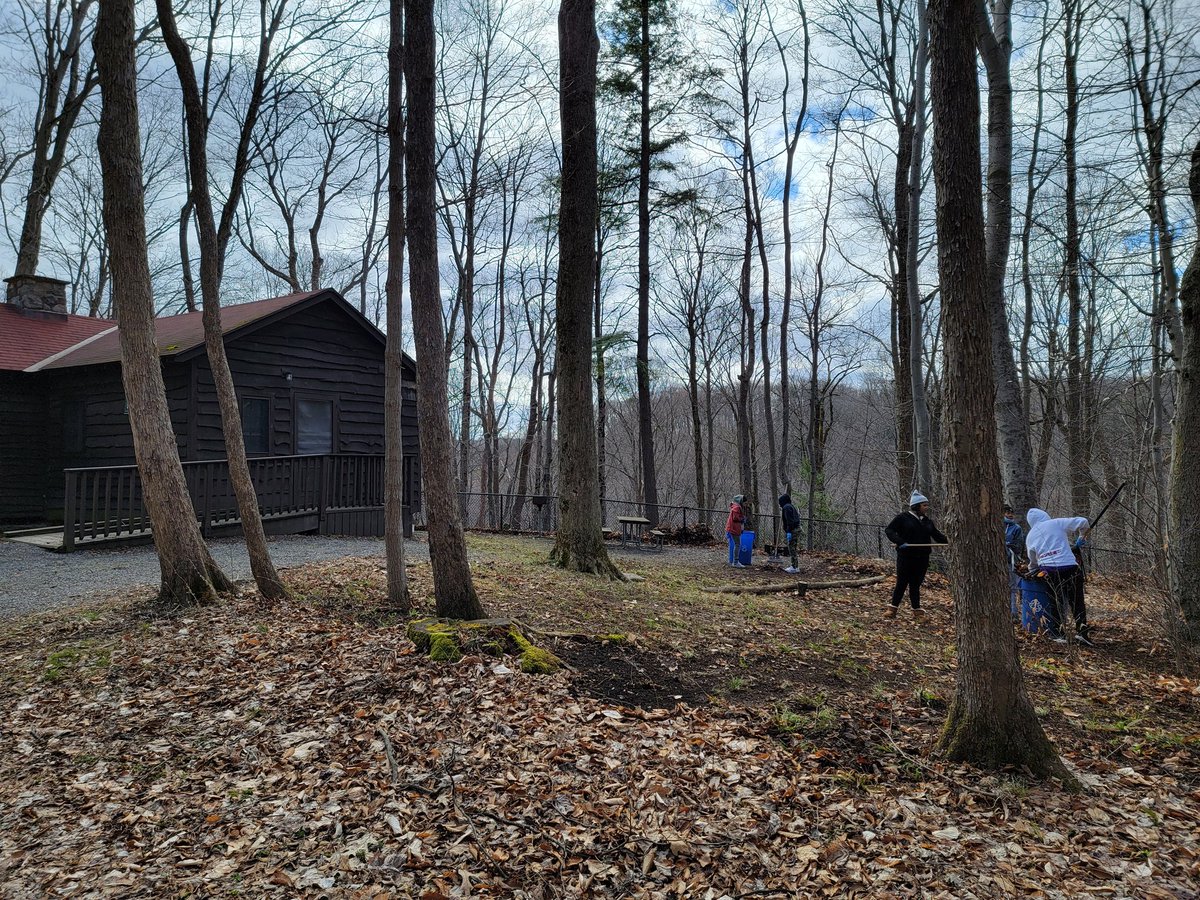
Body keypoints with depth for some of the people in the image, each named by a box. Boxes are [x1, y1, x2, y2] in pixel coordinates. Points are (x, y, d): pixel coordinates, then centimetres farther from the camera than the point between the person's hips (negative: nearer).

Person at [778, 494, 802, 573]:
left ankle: (794, 567, -7)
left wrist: (789, 531, -21)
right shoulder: (792, 506, 20)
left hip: (793, 530, -10)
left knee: (792, 548, -7)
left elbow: (789, 520, -19)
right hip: (797, 529, 10)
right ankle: (796, 566, 18)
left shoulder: (787, 508, -10)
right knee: (795, 548, 14)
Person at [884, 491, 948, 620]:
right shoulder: (903, 518, -5)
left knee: (915, 584, 9)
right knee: (901, 583, -1)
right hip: (905, 557, -4)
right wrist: (900, 542, -23)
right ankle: (892, 609, 10)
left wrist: (948, 541, -5)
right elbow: (889, 530, -9)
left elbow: (937, 535, 13)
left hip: (922, 559, 5)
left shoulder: (928, 521, 13)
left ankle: (917, 611, 15)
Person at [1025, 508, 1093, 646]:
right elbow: (1083, 522, 6)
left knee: (1055, 602, 14)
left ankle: (1057, 634, 13)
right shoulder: (1057, 523, 6)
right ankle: (1082, 631, 5)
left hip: (1048, 571, 3)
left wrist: (1032, 571, 44)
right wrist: (1082, 535, 26)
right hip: (1069, 566, -2)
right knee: (1077, 601, 9)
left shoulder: (1030, 536, 16)